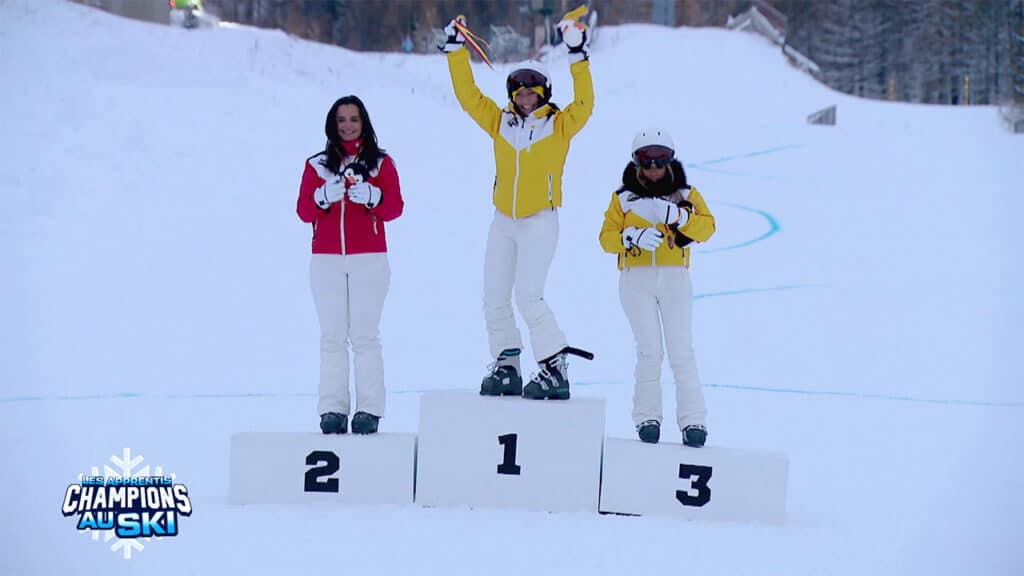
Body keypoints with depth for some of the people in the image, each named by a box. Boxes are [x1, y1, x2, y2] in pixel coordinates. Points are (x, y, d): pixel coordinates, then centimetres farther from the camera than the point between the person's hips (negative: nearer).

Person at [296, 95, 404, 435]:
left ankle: (369, 410, -4)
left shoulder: (381, 162, 9)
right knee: (332, 337, -2)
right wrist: (325, 196, -14)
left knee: (365, 335, -6)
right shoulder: (317, 164, 13)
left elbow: (395, 207, 1)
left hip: (368, 259, -1)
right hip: (326, 260, 2)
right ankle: (332, 410, -1)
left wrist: (371, 196, -18)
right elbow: (304, 211, 5)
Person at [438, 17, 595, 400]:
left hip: (540, 221, -5)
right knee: (494, 299, 5)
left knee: (528, 296, -16)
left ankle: (555, 369, -10)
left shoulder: (559, 125, -2)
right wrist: (456, 52, 3)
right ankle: (506, 365, 15)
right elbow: (468, 95, 8)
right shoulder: (500, 122, 7)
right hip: (503, 221, 5)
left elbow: (584, 105, -17)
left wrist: (578, 59, -23)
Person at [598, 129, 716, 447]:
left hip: (674, 278, 0)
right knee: (649, 351, -7)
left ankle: (693, 420, -5)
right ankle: (647, 417, 2)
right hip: (636, 279, 0)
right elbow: (607, 238, 2)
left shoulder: (685, 194, 10)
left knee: (681, 351, -6)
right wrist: (632, 236, -17)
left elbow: (707, 226, -5)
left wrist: (677, 215, -21)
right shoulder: (624, 198, 10)